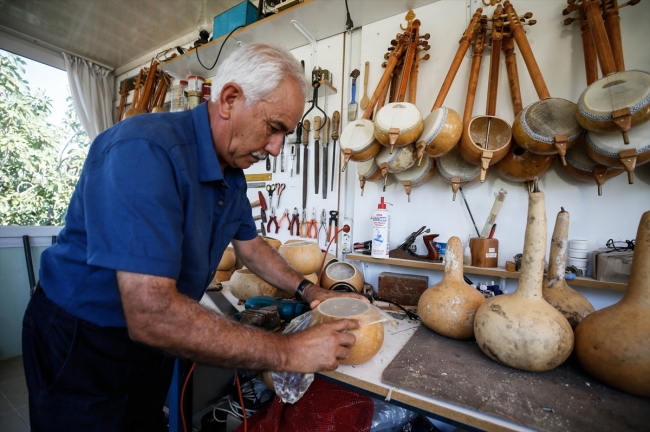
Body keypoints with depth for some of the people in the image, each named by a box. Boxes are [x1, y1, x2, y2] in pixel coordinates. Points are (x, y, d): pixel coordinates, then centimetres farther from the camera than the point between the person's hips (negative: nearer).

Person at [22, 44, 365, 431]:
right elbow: (152, 316, -38)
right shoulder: (145, 150, -32)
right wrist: (288, 353, -31)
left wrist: (308, 291, -5)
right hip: (81, 347, -6)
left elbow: (250, 246, 5)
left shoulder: (233, 174, -4)